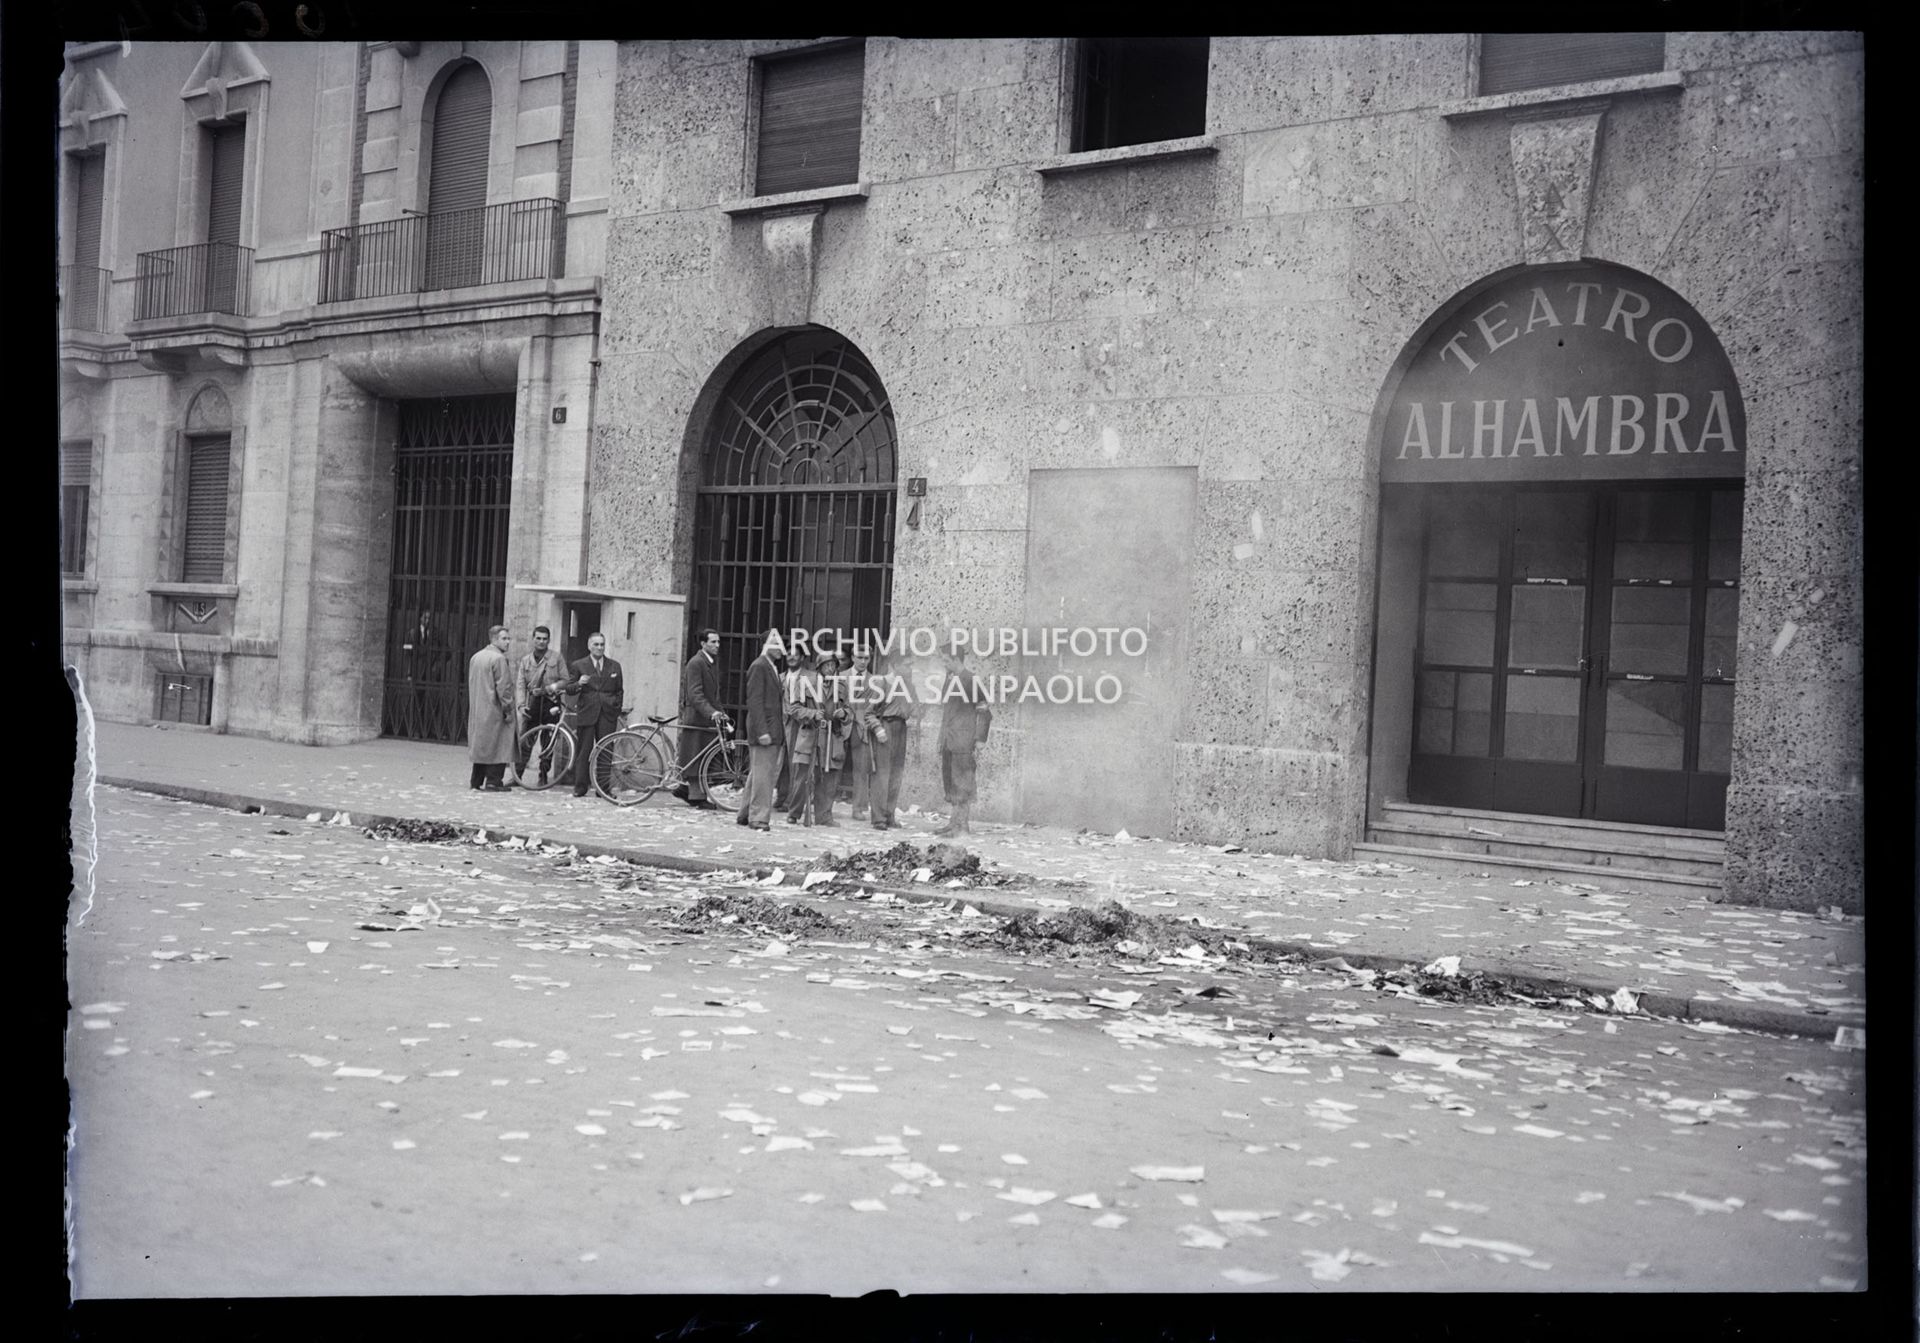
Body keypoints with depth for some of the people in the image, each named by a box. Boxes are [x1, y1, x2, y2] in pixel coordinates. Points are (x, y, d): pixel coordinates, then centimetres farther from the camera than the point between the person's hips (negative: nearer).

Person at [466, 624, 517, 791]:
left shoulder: (475, 657, 14)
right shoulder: (499, 659, -13)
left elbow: (470, 684, 19)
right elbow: (503, 687, -17)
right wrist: (508, 709, -10)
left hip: (477, 711, 8)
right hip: (494, 711, -8)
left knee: (481, 744, 14)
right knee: (497, 746, -4)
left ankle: (476, 780, 17)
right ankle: (493, 781, -5)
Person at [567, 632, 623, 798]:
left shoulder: (614, 666, 13)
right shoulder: (579, 665, 8)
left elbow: (619, 690, 17)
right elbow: (569, 688, 6)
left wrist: (617, 708, 7)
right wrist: (578, 684, -14)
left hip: (607, 715, 1)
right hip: (586, 714, -1)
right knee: (583, 752, -1)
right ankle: (580, 787, 5)